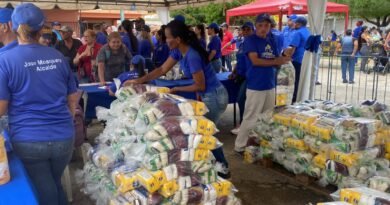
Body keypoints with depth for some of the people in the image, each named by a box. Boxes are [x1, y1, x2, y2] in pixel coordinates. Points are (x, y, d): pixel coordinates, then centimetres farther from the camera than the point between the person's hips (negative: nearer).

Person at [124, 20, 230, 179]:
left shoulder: (192, 56, -27)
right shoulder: (179, 51, 0)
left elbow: (200, 86, -22)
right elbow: (163, 69, 7)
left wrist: (176, 90, -11)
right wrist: (138, 81, 4)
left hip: (214, 97, -9)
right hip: (208, 96, 9)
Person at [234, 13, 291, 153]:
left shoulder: (272, 41, 12)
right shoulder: (250, 40, -7)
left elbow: (278, 61, 9)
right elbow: (255, 61, -17)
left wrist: (283, 59, -14)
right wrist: (274, 62, -12)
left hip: (270, 85, 7)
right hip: (255, 86, -7)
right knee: (251, 118, -3)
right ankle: (240, 146, 8)